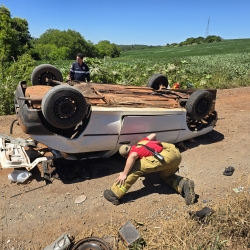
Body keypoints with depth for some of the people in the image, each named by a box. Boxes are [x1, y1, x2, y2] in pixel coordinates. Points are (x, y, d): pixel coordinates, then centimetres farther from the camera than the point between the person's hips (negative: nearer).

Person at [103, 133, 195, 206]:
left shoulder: (133, 151, 9)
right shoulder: (141, 143, 31)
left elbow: (133, 156, -15)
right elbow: (153, 135, 44)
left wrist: (124, 174, -8)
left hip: (166, 156, -8)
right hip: (177, 153, 8)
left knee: (136, 168, -2)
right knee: (166, 176, 30)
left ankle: (115, 195, -3)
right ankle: (185, 185, 2)